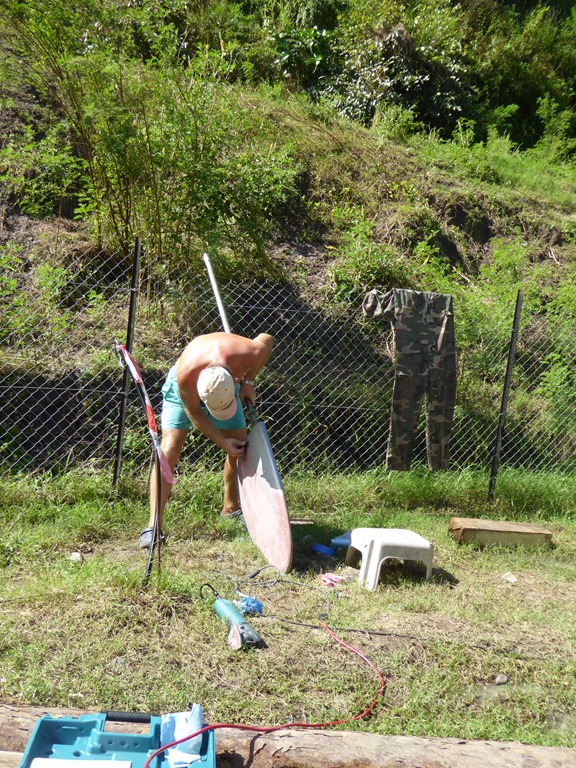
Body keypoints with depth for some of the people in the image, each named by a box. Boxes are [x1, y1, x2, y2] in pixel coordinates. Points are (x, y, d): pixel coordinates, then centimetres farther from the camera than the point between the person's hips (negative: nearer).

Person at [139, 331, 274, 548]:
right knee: (169, 451, -16)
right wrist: (222, 442, -23)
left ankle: (231, 508, 23)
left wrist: (249, 381, -14)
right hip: (185, 390, -3)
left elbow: (266, 339, -12)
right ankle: (153, 525, -16)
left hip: (227, 386, 4)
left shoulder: (249, 354, -38)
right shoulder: (186, 373, -43)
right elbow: (194, 412, -24)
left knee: (240, 447, 1)